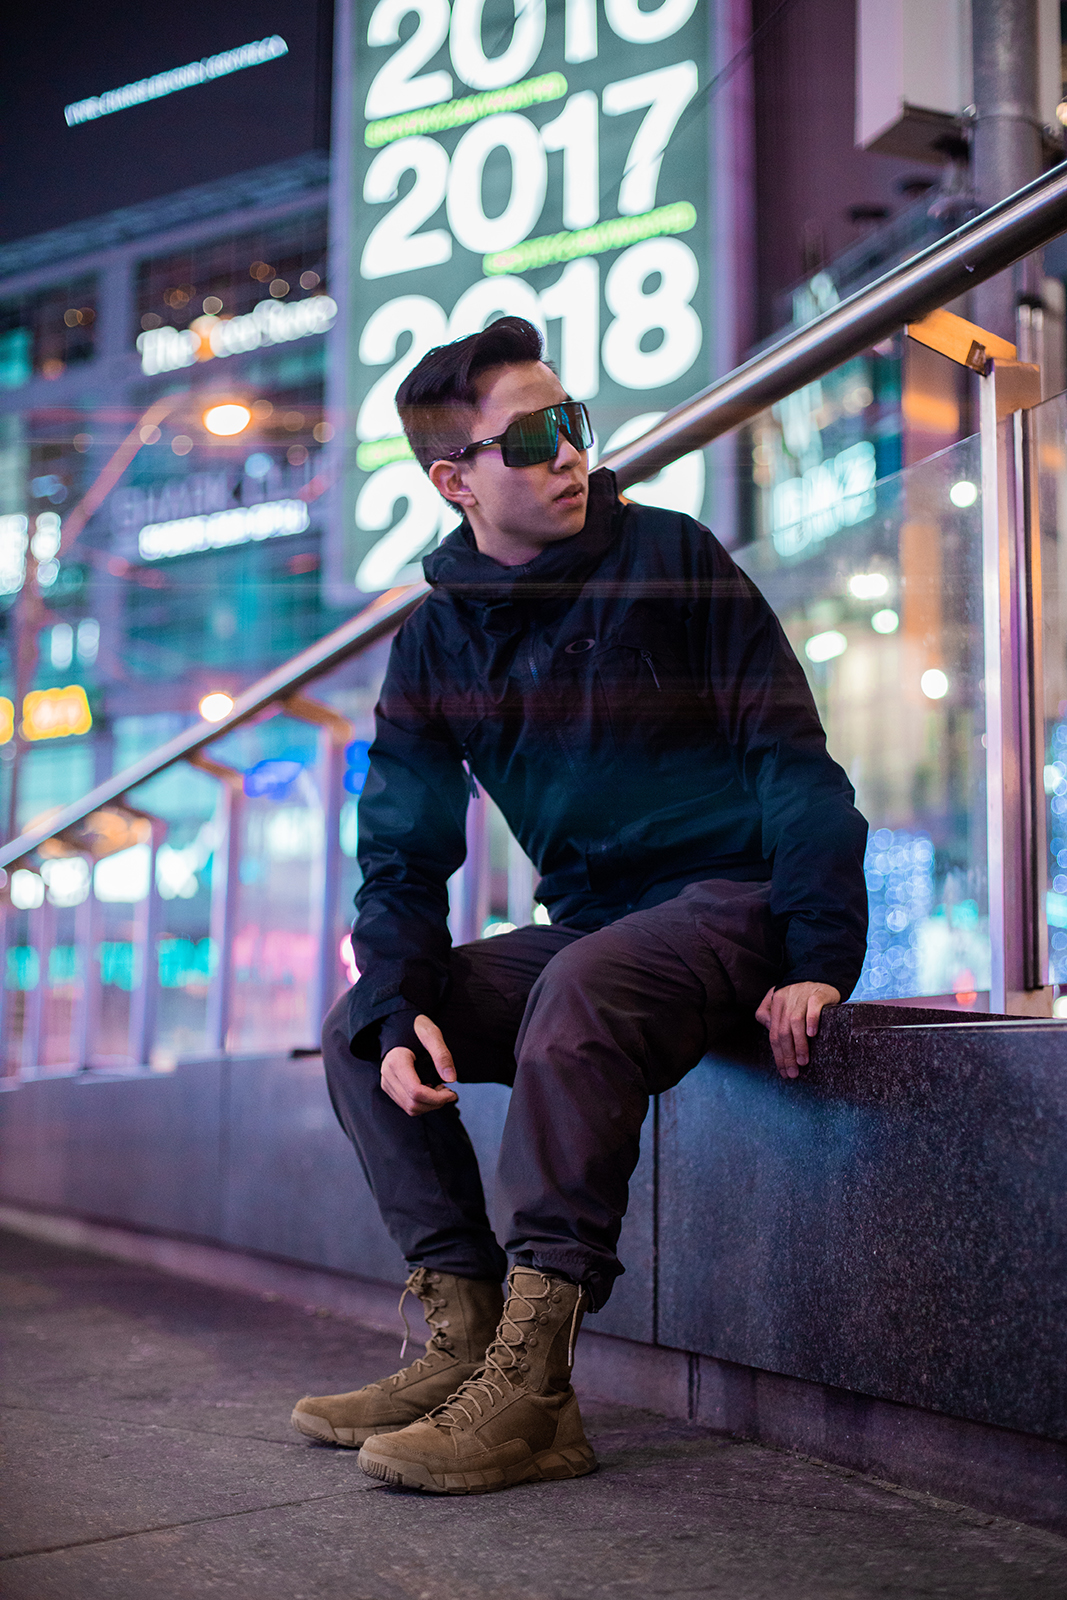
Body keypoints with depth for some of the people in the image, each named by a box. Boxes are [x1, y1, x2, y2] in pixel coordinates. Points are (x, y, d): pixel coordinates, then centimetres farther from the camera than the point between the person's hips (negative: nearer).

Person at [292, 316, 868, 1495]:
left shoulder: (669, 562, -6)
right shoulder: (439, 637, 6)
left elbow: (793, 758, -8)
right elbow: (401, 850, 5)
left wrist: (818, 957, -17)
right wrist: (402, 1006, -13)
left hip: (731, 899, -6)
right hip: (587, 922, 6)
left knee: (579, 995, -36)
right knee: (357, 1032, -5)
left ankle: (530, 1387, -31)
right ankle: (464, 1341, -7)